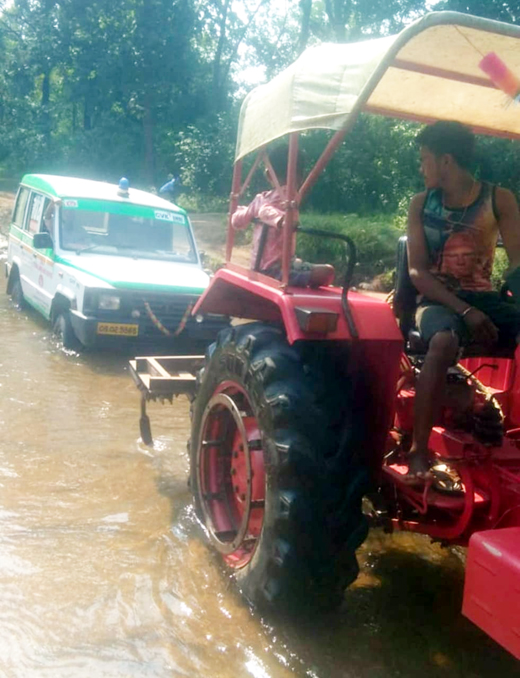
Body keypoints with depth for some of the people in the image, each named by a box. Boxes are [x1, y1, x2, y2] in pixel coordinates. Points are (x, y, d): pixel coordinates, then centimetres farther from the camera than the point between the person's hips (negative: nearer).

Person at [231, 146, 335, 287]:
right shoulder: (288, 198, -12)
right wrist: (280, 220, -49)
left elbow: (236, 221, 15)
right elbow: (266, 210, -31)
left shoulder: (261, 198, 8)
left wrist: (240, 209, 36)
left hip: (259, 267, 9)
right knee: (326, 272, -18)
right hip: (274, 269, -9)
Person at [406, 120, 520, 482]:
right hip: (437, 299, -1)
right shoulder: (422, 204, 3)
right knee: (444, 341, -36)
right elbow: (418, 271, -5)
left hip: (484, 298, 2)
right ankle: (419, 450, -30)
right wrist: (464, 310, -20)